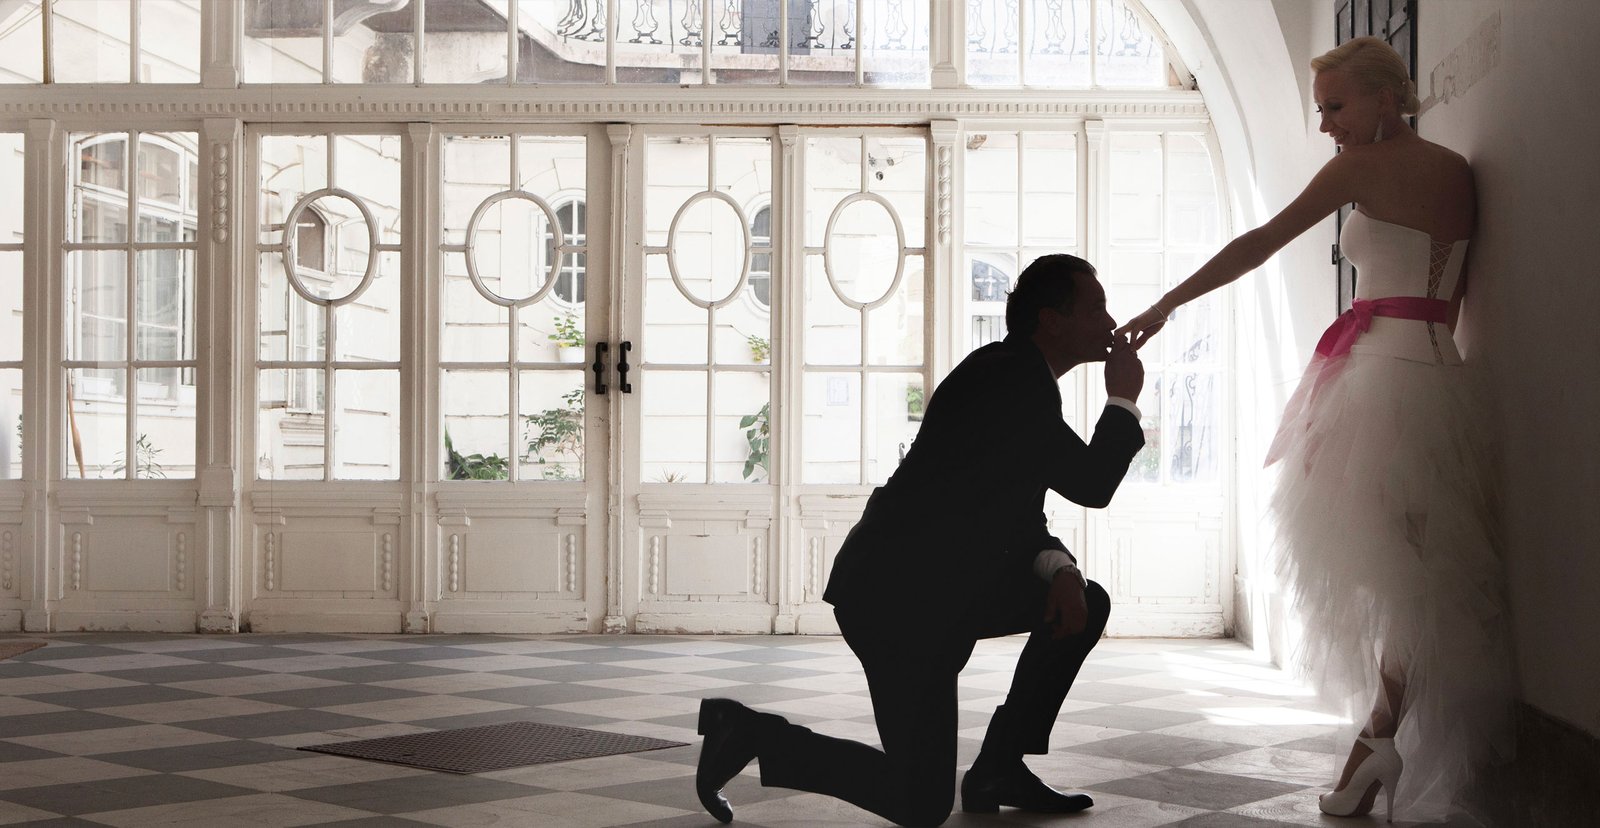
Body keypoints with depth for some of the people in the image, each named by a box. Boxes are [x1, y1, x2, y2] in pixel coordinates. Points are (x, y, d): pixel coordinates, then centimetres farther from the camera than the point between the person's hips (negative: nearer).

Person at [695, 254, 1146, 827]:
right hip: (897, 597, -10)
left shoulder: (1022, 377, 14)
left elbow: (1016, 513, 18)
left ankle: (999, 768, 15)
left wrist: (1058, 568, -1)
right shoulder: (1009, 377, -18)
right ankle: (749, 732, 3)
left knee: (1085, 603, 10)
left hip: (938, 586, 10)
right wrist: (1123, 402, -6)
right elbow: (1092, 486, -21)